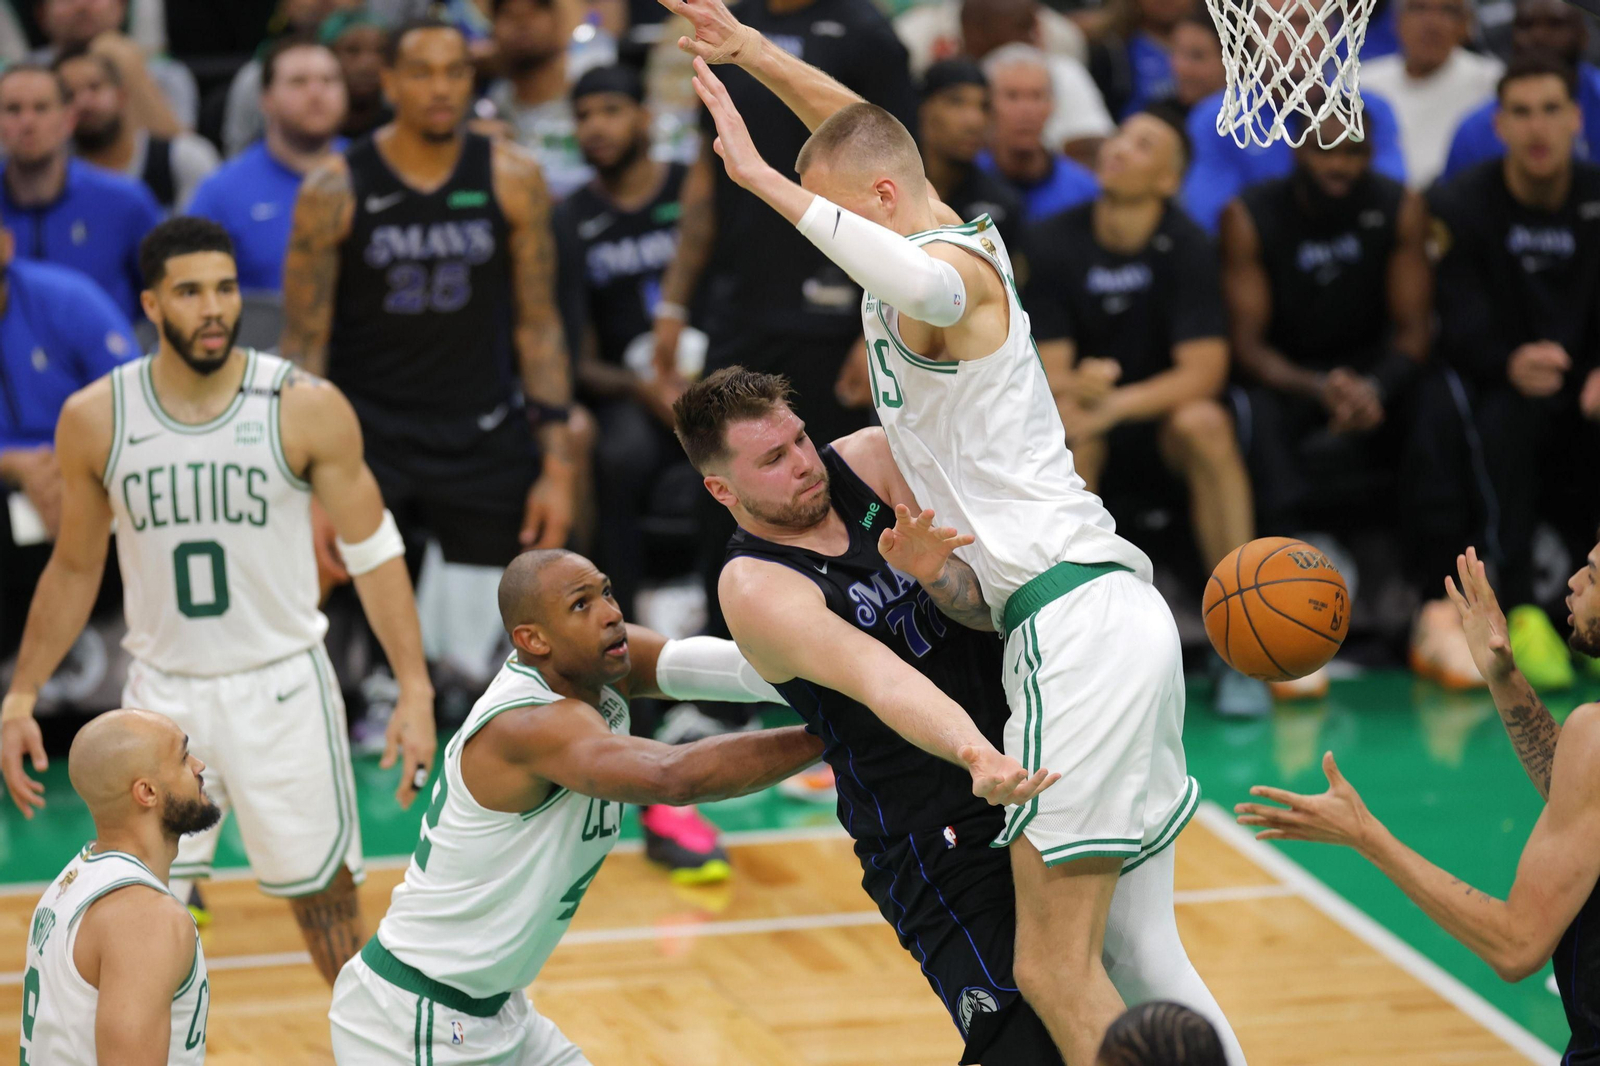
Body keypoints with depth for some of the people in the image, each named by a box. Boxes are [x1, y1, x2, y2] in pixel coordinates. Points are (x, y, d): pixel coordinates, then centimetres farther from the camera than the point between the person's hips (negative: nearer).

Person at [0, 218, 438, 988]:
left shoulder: (307, 409, -10)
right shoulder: (95, 419, -4)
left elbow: (373, 552, -4)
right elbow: (73, 569, 9)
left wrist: (415, 691, -10)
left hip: (282, 686, -1)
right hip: (163, 692, 1)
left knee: (325, 895, 8)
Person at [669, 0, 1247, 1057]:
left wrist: (767, 181, -33)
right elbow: (861, 126, 35)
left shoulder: (952, 267, -10)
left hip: (1072, 622, -10)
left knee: (1056, 972, -10)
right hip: (1116, 613, 10)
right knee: (1133, 951, 12)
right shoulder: (968, 244, 16)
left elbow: (929, 287, -38)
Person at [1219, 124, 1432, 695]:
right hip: (1283, 374, -2)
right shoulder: (1249, 217, -11)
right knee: (1259, 420, -37)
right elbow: (1247, 342, -15)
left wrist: (1371, 390, -31)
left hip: (1372, 368, 2)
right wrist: (1319, 389, -35)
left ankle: (1435, 616, -26)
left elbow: (1413, 327, -8)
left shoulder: (1401, 208, -5)